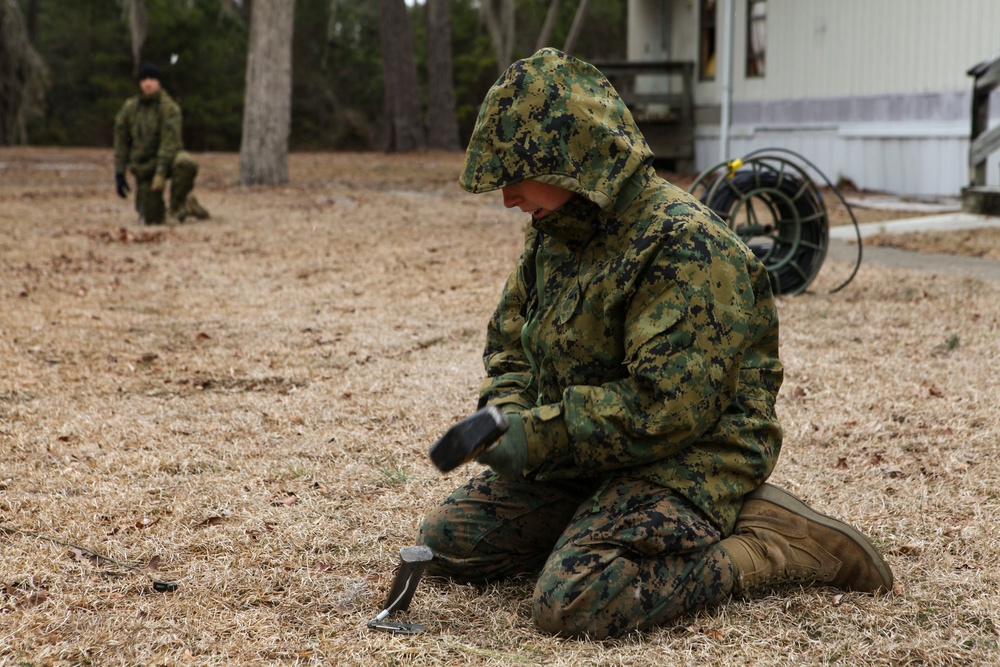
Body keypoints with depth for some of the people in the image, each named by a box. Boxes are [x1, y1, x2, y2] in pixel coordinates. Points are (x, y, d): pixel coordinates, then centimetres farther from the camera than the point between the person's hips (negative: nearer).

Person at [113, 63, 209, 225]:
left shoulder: (169, 107, -13)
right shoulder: (129, 108, 0)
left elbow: (169, 142, -19)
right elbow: (121, 143, 5)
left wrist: (160, 173, -27)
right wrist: (119, 174, 1)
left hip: (167, 159, -2)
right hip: (143, 166, 2)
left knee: (186, 163, -38)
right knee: (153, 220, -3)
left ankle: (178, 205, -15)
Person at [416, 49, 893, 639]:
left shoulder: (687, 246, -21)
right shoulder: (555, 232, 8)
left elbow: (667, 407, -27)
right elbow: (510, 343, 18)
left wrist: (536, 438, -24)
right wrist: (506, 417, -5)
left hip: (682, 463, -9)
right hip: (582, 457, 9)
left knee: (575, 604, -28)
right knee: (447, 542, 3)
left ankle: (769, 544, -9)